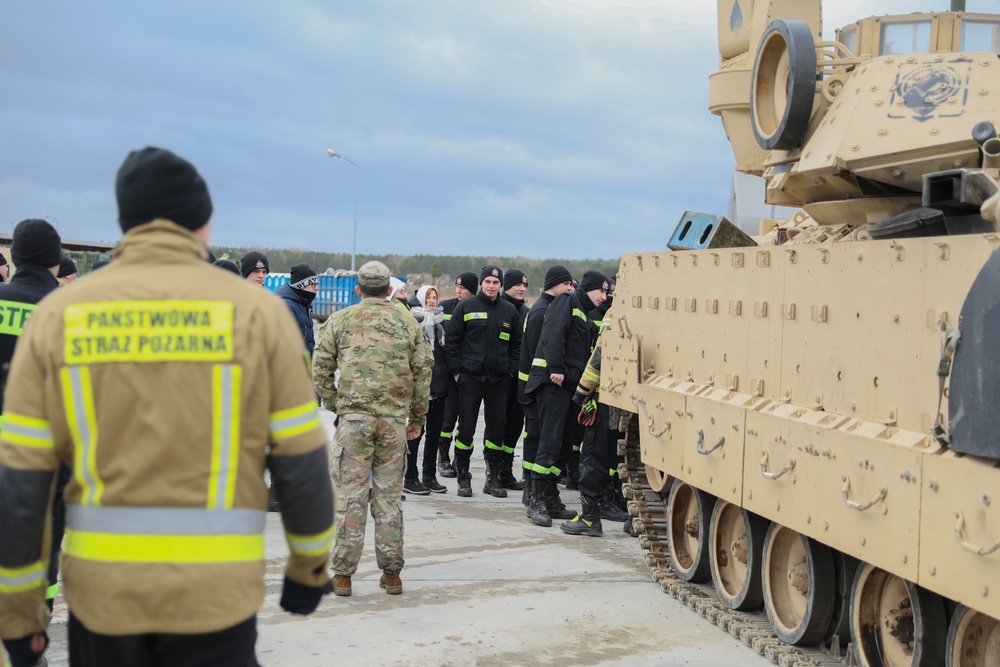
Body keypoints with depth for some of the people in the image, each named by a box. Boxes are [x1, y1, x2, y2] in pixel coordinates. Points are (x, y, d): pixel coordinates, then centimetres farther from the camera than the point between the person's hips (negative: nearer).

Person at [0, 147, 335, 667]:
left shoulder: (58, 315, 1)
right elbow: (302, 465, -2)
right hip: (216, 592, -2)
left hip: (101, 590, 2)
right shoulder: (258, 312, -3)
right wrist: (309, 567, 13)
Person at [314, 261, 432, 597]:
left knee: (351, 495, 1)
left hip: (353, 416, -2)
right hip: (394, 418, 2)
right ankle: (391, 573, 13)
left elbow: (320, 370, 1)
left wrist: (334, 405, 13)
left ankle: (343, 575, 5)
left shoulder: (339, 320, 4)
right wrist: (417, 418, 14)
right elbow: (423, 370, 8)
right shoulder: (407, 322, 9)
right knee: (389, 496, 9)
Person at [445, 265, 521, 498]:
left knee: (496, 429, 5)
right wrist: (456, 370, -5)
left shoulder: (509, 311, 9)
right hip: (470, 377, -3)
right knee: (466, 428, 0)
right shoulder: (466, 307, 0)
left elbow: (517, 343, 15)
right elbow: (451, 340, 0)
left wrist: (511, 369, 4)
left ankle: (492, 479, 15)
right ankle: (463, 477, 11)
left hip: (499, 380, 3)